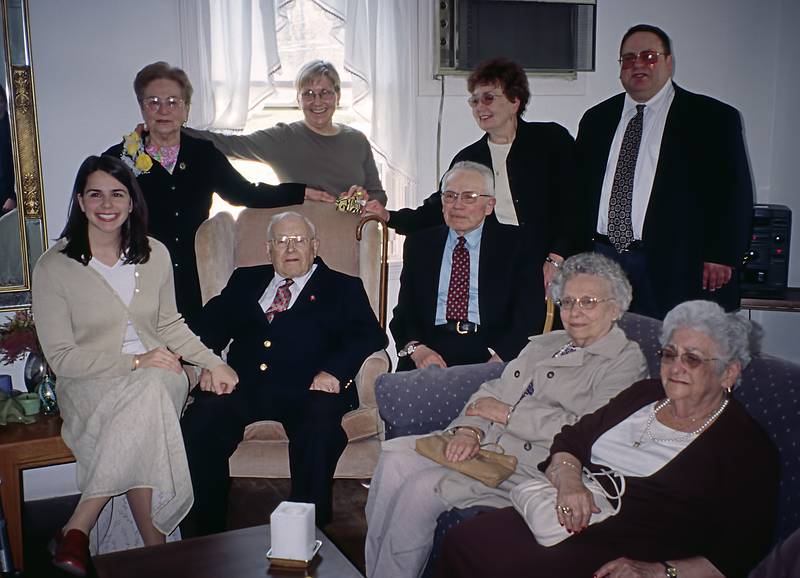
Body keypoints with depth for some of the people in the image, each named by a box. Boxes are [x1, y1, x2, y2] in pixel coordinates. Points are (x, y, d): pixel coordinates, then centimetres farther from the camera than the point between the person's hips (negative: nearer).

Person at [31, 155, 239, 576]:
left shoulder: (154, 255, 7)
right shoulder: (54, 266, -6)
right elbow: (61, 357, -8)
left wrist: (213, 363, 4)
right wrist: (134, 362, -15)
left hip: (160, 373, 3)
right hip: (89, 382, -3)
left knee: (148, 393, -34)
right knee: (144, 402, -36)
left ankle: (77, 530, -24)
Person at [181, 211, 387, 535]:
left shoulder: (343, 288, 18)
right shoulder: (246, 280, 28)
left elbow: (370, 335, 4)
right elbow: (211, 322, 17)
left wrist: (334, 370, -14)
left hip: (306, 389, -2)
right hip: (244, 386, 3)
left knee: (320, 426, -35)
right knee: (199, 422, -25)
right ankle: (207, 534, -11)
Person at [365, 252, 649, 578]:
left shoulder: (627, 361, 0)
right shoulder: (542, 344, 21)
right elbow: (492, 391, 15)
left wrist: (507, 413, -9)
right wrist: (469, 429, -8)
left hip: (532, 466, -7)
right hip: (483, 443, 7)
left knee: (422, 488, -24)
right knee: (396, 455, -14)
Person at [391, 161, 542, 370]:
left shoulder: (514, 243, 9)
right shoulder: (419, 244, 16)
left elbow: (530, 314, -1)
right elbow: (403, 313, 10)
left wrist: (497, 359, -17)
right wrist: (416, 349, -12)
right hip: (432, 349, 2)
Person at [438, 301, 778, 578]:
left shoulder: (747, 445, 0)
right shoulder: (643, 395, 18)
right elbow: (568, 441, 17)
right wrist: (568, 479, -6)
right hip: (572, 520, 6)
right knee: (462, 542, -20)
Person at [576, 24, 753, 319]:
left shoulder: (714, 118, 2)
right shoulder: (597, 119, 15)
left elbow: (735, 192, -2)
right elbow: (579, 187, 15)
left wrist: (721, 256, -10)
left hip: (672, 267, -3)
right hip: (600, 258, 4)